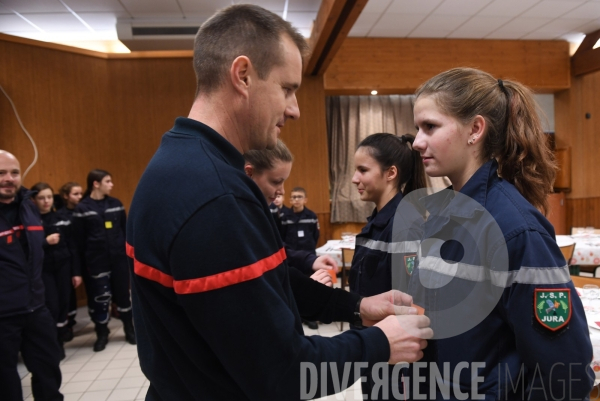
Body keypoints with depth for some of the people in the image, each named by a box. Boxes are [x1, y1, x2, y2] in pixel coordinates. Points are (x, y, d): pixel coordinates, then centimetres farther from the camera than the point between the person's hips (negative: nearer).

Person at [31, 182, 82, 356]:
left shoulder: (62, 218, 4)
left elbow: (72, 247, 5)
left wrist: (76, 271, 4)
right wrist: (45, 242, -21)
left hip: (63, 267, 3)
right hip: (43, 270, -3)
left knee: (64, 303, 8)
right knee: (52, 307, -6)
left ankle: (61, 334, 30)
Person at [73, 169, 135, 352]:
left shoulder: (116, 204, 6)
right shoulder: (82, 208, -5)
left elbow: (125, 230, 8)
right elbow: (80, 240, -5)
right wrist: (83, 264, -6)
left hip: (119, 258, 3)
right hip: (97, 262, -3)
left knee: (123, 294, 10)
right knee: (99, 298, 4)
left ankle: (130, 330, 24)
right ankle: (102, 334, 21)